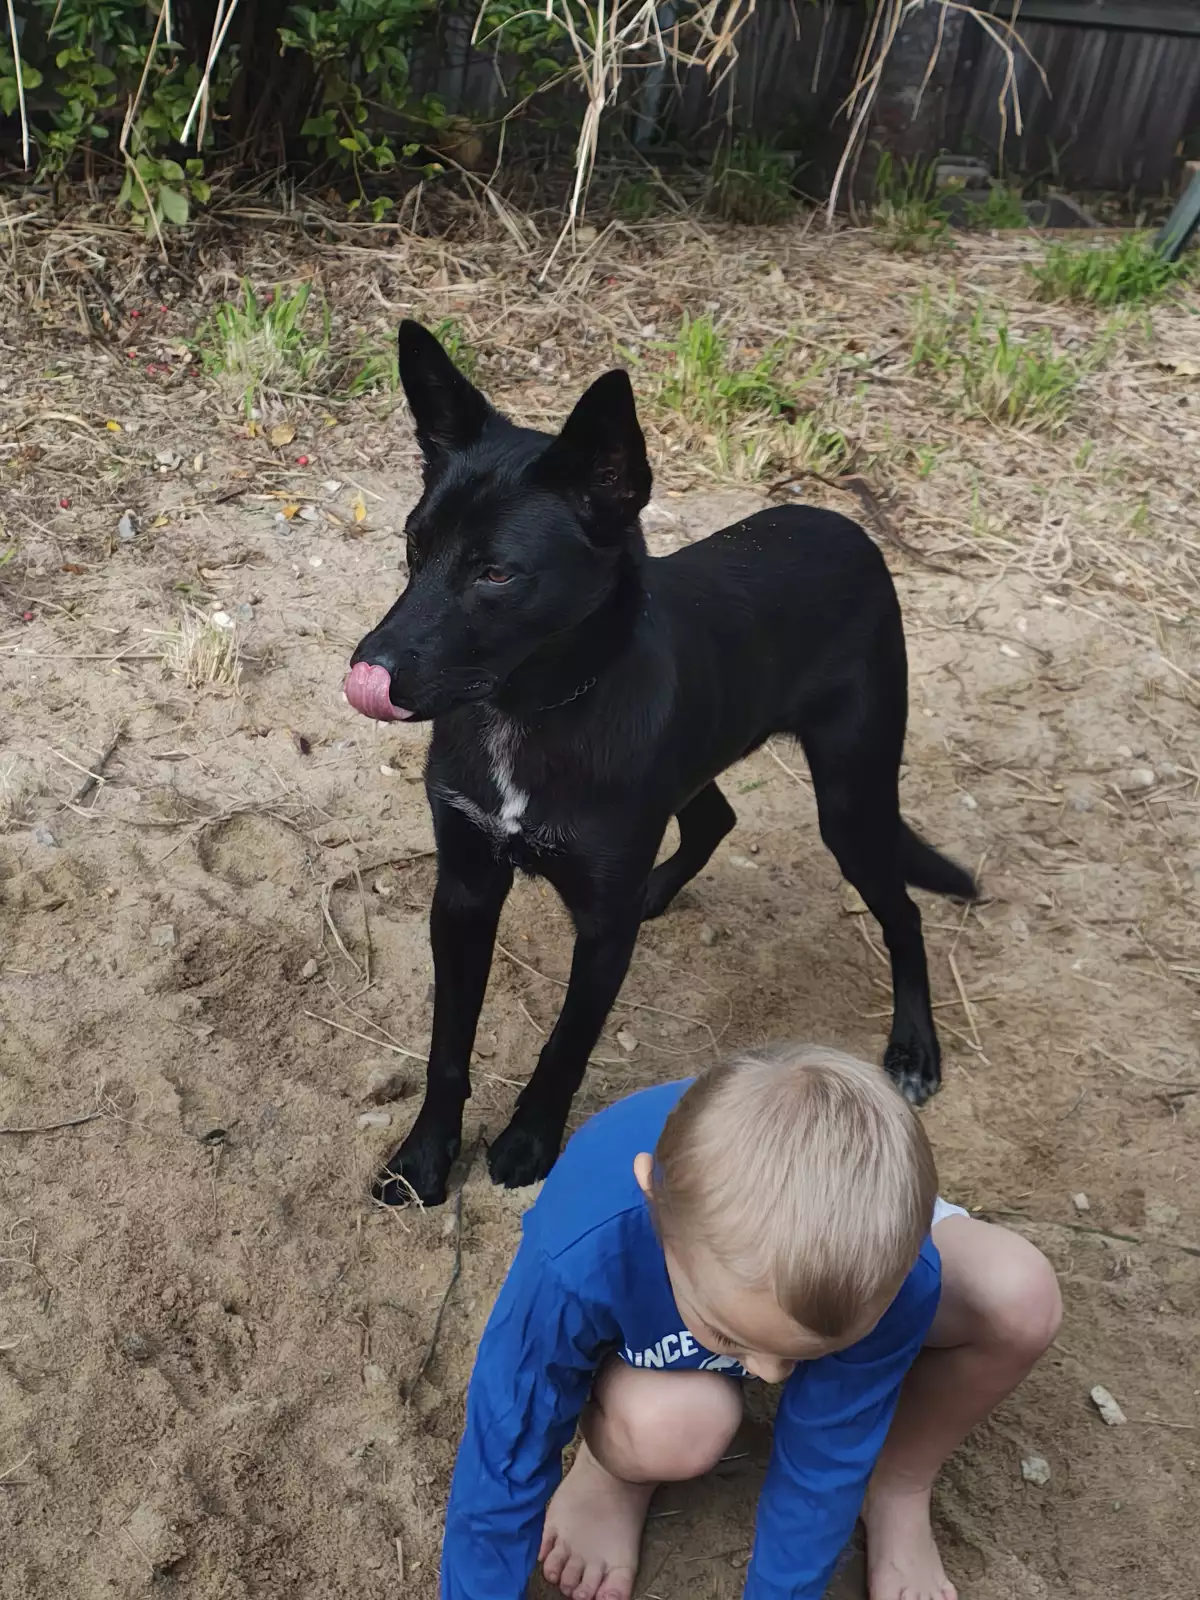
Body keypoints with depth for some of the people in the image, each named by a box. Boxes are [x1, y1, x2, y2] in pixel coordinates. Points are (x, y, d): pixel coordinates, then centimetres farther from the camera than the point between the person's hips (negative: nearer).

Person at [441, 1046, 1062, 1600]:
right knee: (674, 1428, -36)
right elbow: (504, 1468, -26)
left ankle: (898, 1492, 2)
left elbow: (823, 1465, -22)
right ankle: (613, 1473, 2)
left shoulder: (886, 1268, -38)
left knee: (1020, 1299, -26)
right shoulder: (579, 1260, -42)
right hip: (641, 1315, -1)